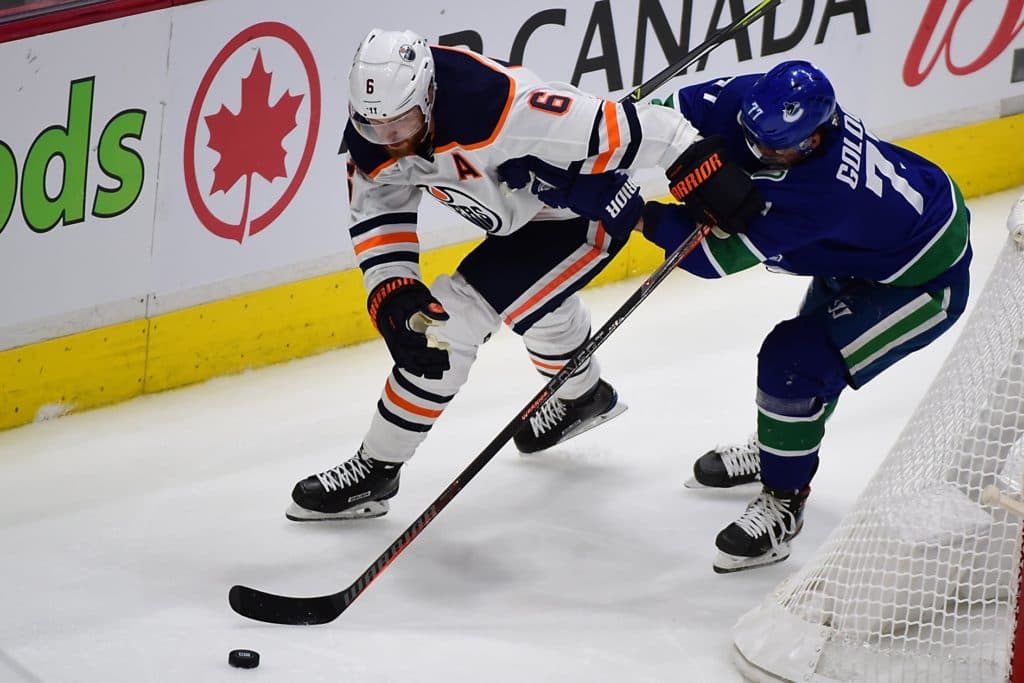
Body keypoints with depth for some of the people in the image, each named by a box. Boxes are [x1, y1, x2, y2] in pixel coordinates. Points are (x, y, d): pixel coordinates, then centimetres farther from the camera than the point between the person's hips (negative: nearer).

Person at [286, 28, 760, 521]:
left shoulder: (494, 109, -40)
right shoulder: (372, 139, -17)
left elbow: (612, 129, -36)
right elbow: (377, 217, -10)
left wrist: (703, 168, -34)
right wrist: (391, 296, -26)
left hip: (589, 213, -8)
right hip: (529, 213, 8)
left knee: (454, 316, -14)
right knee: (538, 304, 35)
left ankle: (376, 469, 0)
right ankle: (584, 395, 67)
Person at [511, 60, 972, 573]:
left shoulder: (814, 190, -41)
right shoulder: (758, 100, -22)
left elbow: (719, 254, -34)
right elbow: (675, 111, -14)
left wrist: (639, 215, -27)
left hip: (926, 279, -9)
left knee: (794, 363, -16)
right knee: (811, 342, 26)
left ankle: (783, 501, 2)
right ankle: (781, 450, 51)